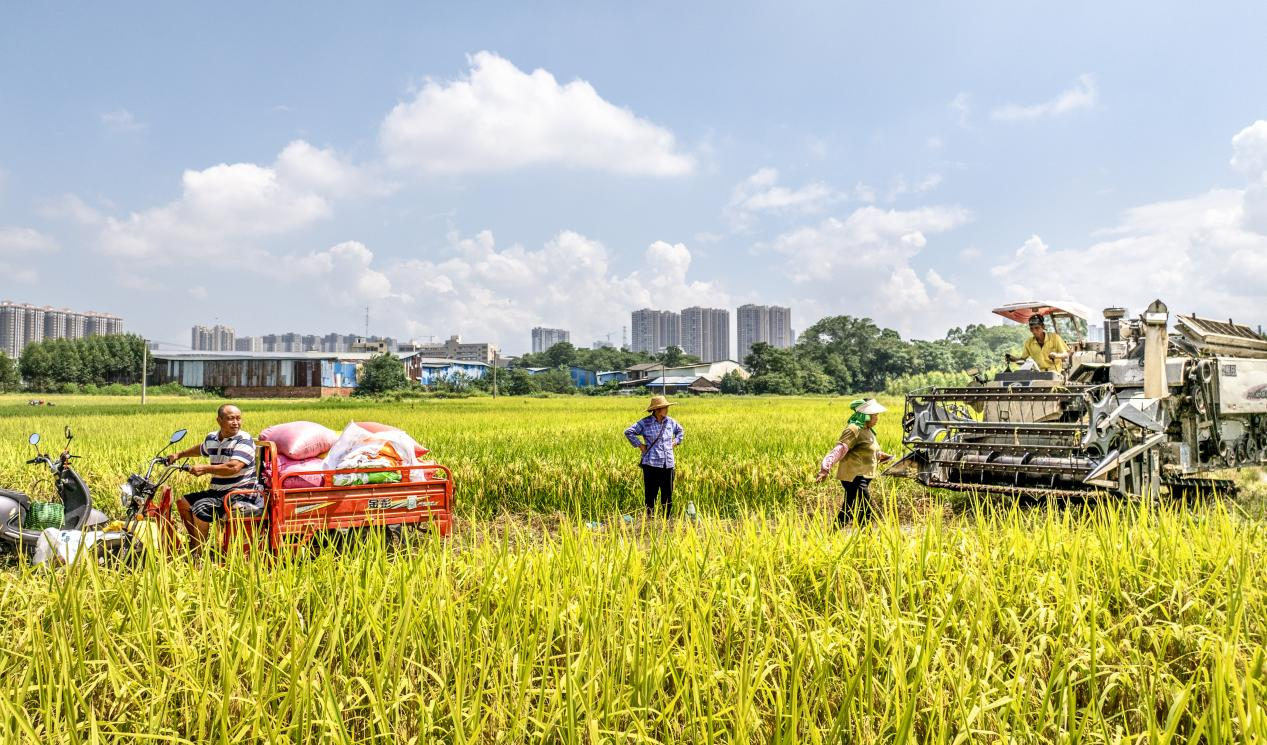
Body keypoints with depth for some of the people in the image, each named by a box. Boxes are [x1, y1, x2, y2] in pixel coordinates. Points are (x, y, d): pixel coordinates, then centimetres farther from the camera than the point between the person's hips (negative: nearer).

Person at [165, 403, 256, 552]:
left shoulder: (244, 440, -14)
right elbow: (200, 449, 37)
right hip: (218, 491, 9)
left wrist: (205, 469, -24)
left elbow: (234, 467, -28)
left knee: (201, 507, -25)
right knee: (183, 503, 9)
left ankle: (199, 554, -19)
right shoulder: (211, 438, 11)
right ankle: (194, 542, 18)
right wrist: (179, 455, 35)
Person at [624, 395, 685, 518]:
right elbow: (629, 432, -7)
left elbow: (680, 431, 28)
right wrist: (639, 445, -8)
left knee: (668, 493, 8)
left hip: (668, 464, 4)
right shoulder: (645, 423, -8)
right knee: (650, 493, 1)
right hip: (651, 464, -4)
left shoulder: (670, 421, 8)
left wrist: (675, 442, 14)